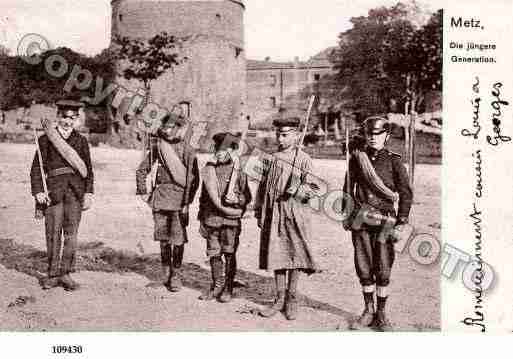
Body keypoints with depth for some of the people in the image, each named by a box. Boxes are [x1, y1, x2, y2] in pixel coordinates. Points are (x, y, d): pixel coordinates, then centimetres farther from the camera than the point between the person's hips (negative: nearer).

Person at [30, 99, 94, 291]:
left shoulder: (81, 140, 15)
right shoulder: (45, 139, 9)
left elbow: (88, 169, 15)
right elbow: (36, 168, 7)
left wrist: (88, 193, 5)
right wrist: (38, 192, -4)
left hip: (75, 189, 2)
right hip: (54, 187, -1)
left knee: (71, 233, -2)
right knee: (53, 233, -1)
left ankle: (66, 273, 6)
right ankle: (53, 274, 10)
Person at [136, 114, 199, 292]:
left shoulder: (187, 151, -2)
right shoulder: (157, 148, 7)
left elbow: (194, 179, -2)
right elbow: (141, 170, 16)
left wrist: (187, 201, -7)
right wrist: (143, 192, 10)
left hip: (179, 199, -3)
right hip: (160, 200, 3)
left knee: (178, 239, -4)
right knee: (164, 239, 10)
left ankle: (176, 276, 8)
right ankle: (167, 274, 23)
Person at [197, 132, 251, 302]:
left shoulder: (238, 170, -2)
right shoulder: (209, 169, 8)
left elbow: (247, 196, 3)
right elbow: (204, 194, 14)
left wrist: (237, 199, -19)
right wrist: (201, 218, 13)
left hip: (231, 218, -3)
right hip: (211, 217, 3)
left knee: (229, 253, 2)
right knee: (213, 253, 9)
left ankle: (228, 288, 14)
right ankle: (216, 286, 24)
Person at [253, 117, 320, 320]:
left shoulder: (303, 159, -3)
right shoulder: (271, 158, 11)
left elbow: (314, 189, -5)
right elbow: (262, 187, 14)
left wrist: (297, 189, -22)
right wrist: (259, 212, 10)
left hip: (294, 214, -4)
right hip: (272, 214, 4)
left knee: (294, 256, 3)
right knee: (276, 256, 8)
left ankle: (292, 299, 16)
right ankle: (280, 298, 19)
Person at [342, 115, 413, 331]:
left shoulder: (394, 161, -1)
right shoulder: (357, 158, 7)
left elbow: (406, 193, 1)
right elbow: (348, 189, 15)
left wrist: (401, 222, -5)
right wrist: (346, 215, 11)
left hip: (384, 221, -2)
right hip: (360, 220, 2)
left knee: (383, 270, 1)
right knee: (364, 268, 7)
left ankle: (381, 314, 15)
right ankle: (368, 311, 22)